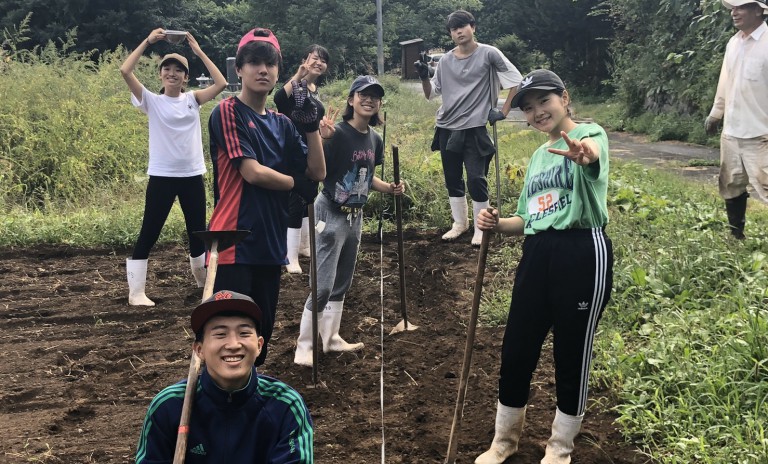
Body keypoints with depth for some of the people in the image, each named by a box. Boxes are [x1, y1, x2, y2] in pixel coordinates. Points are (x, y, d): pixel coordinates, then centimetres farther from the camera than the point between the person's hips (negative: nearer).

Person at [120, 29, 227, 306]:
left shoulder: (192, 100, 6)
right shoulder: (152, 101, -1)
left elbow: (221, 83, -6)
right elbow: (125, 71, -12)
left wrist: (199, 51, -4)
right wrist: (147, 41, -10)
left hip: (192, 176, 3)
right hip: (162, 176, -3)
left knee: (197, 233, 14)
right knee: (148, 235, -1)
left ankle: (205, 281, 33)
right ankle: (136, 292, 5)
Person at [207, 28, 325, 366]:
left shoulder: (282, 124, 15)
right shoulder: (227, 113, -5)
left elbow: (318, 172, 9)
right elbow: (252, 172, -15)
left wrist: (311, 125, -2)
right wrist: (297, 183, 0)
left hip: (271, 245, 7)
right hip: (234, 244, -7)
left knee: (262, 332, 14)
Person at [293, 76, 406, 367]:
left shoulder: (375, 140, 5)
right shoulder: (337, 133, -18)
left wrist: (390, 188, 2)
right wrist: (321, 140, -37)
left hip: (355, 216, 8)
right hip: (331, 214, -8)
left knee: (342, 283, 17)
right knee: (323, 285, -8)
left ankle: (331, 338, 30)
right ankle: (304, 348, 3)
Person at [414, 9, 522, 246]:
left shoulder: (488, 54, -5)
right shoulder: (445, 61, 6)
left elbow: (515, 79, -1)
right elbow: (431, 94, 10)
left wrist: (503, 111, -3)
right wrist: (424, 77, -9)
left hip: (475, 128, -5)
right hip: (447, 128, 5)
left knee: (476, 179, -7)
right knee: (452, 179, 12)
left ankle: (481, 228, 7)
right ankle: (459, 223, 27)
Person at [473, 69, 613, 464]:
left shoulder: (589, 132, -4)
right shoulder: (537, 156, 18)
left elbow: (592, 151, -31)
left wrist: (582, 152, -56)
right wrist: (498, 225, 1)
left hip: (582, 253, -6)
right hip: (536, 255, 7)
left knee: (572, 355, 5)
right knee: (515, 351, 9)